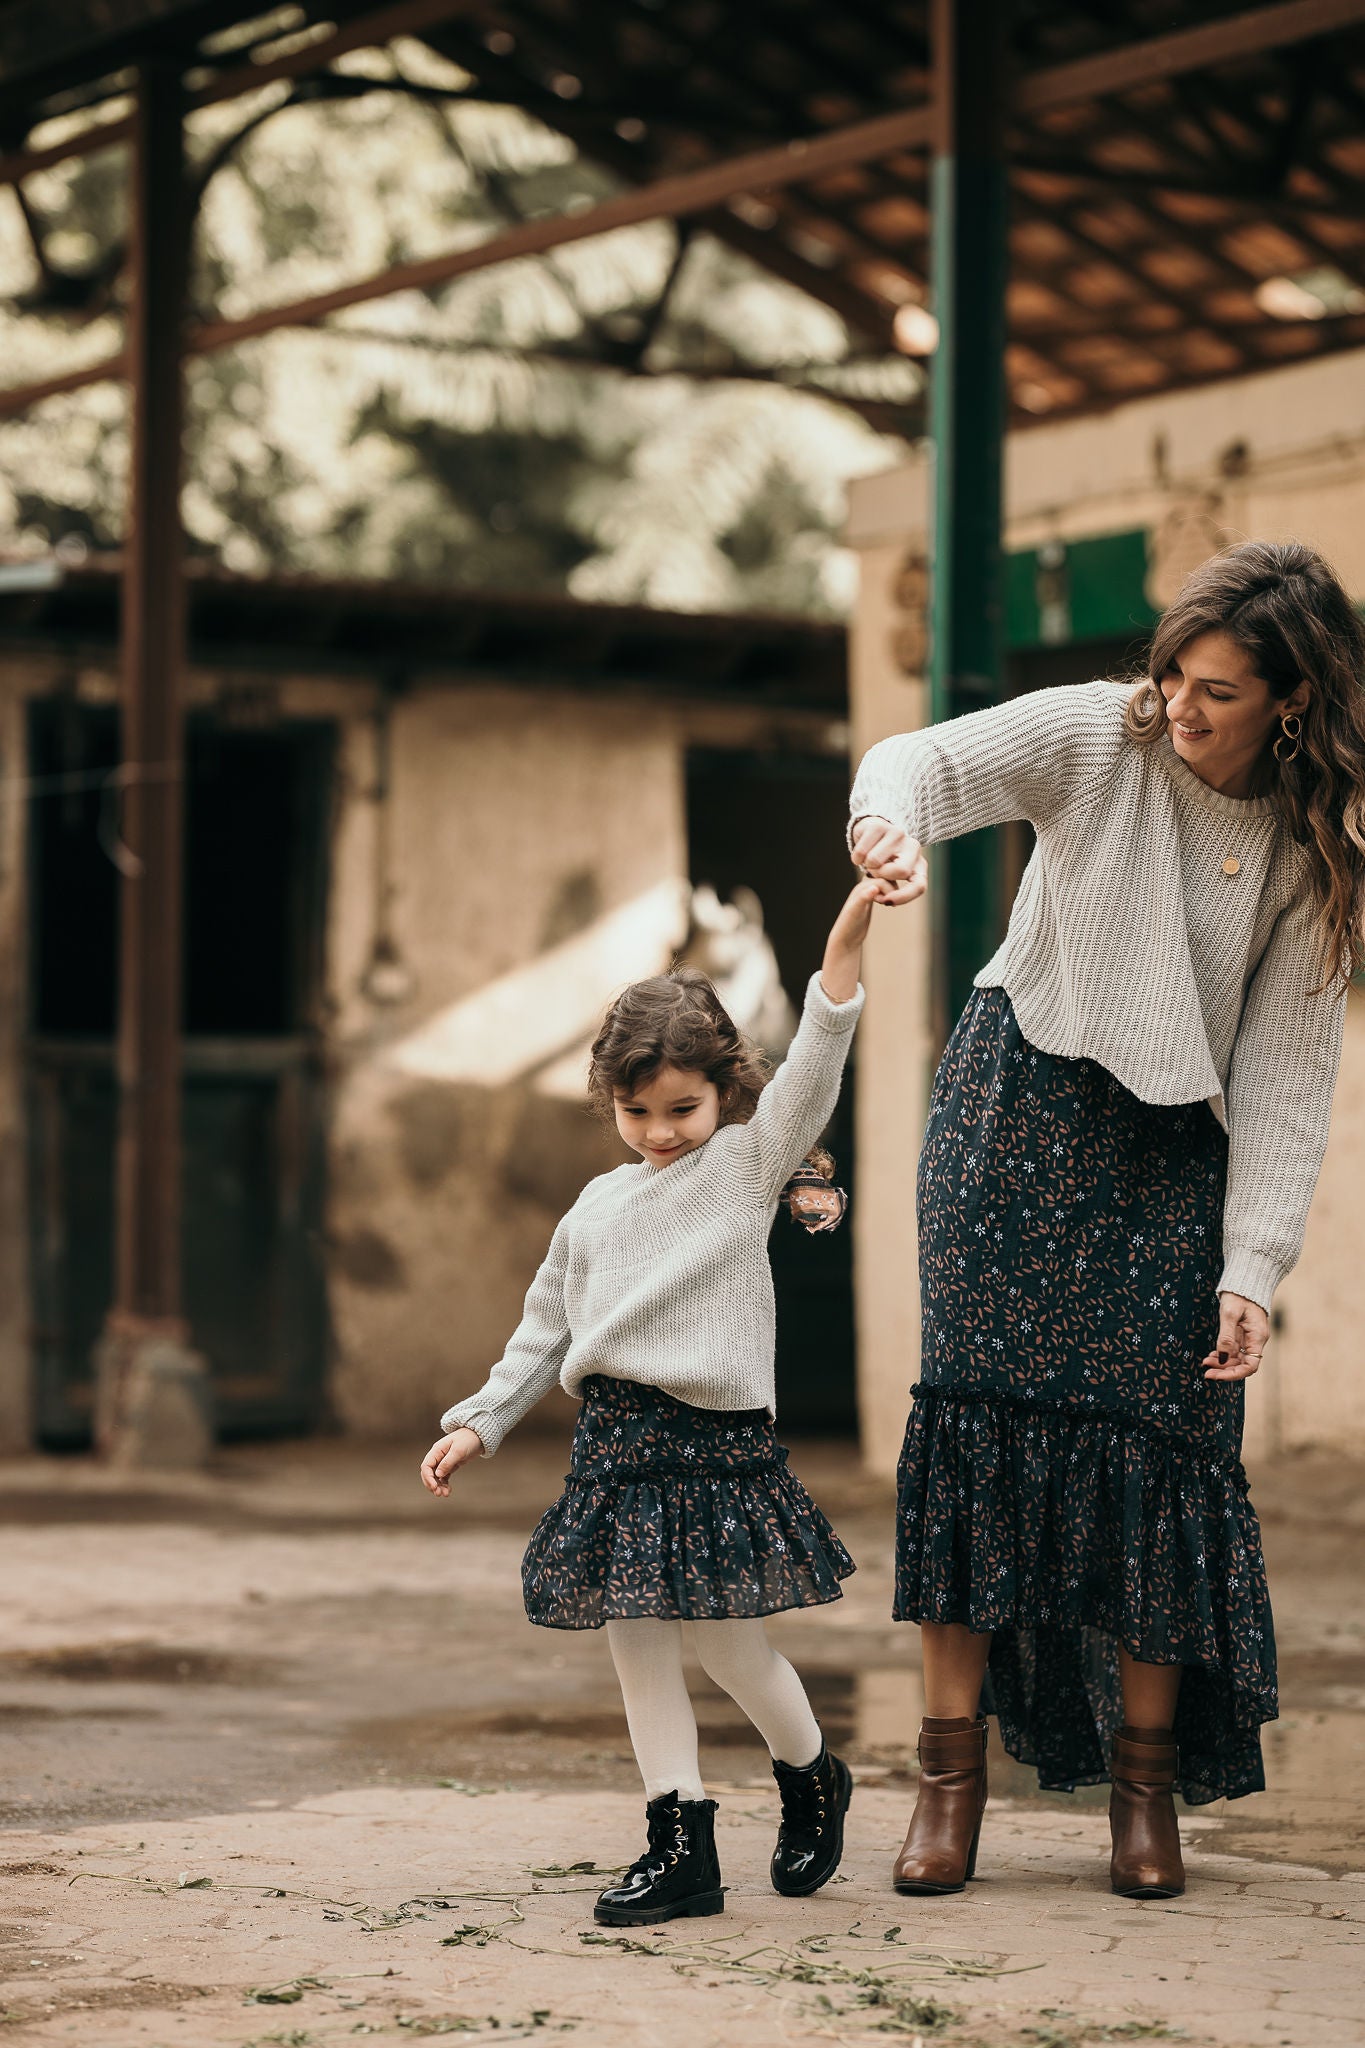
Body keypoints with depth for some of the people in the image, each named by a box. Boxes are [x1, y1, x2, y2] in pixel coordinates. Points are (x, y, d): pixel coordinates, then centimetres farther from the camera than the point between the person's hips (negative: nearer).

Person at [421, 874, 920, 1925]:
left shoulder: (747, 1162, 1)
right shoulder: (598, 1207, 16)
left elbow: (810, 1070, -13)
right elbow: (547, 1328, 23)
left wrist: (847, 939, -24)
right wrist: (479, 1423, 17)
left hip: (717, 1441, -5)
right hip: (616, 1442, 5)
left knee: (732, 1648, -1)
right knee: (637, 1644, 4)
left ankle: (814, 1778, 27)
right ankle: (682, 1846, 11)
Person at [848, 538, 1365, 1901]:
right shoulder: (1097, 737, -6)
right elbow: (936, 758, -19)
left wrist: (1253, 1268, -12)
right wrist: (894, 816, -45)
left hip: (1173, 1150, 1)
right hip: (1018, 1103, -1)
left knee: (1160, 1432, -7)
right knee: (982, 1399, -10)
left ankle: (1146, 1785, 6)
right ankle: (951, 1773, -7)